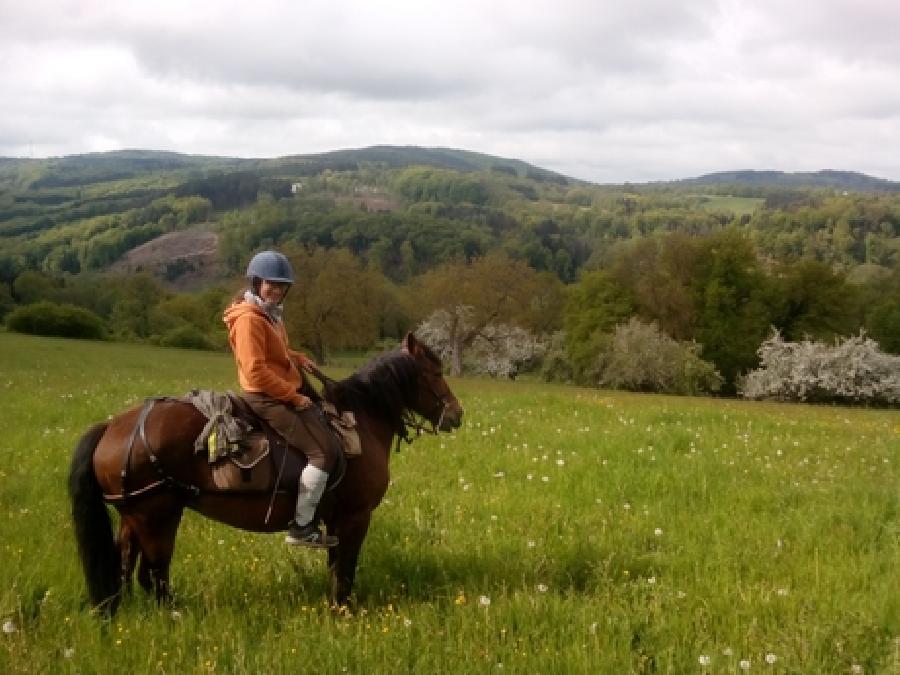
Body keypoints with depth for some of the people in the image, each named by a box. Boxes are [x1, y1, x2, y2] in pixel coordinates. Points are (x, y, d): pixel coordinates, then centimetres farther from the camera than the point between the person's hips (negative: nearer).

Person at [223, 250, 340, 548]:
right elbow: (256, 371, -24)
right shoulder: (249, 318, -19)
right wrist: (294, 396, -18)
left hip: (285, 394, 11)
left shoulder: (271, 313, 11)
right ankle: (302, 527, -11)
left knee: (329, 426, 21)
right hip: (267, 399, -11)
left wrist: (298, 358, 6)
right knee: (324, 451, -16)